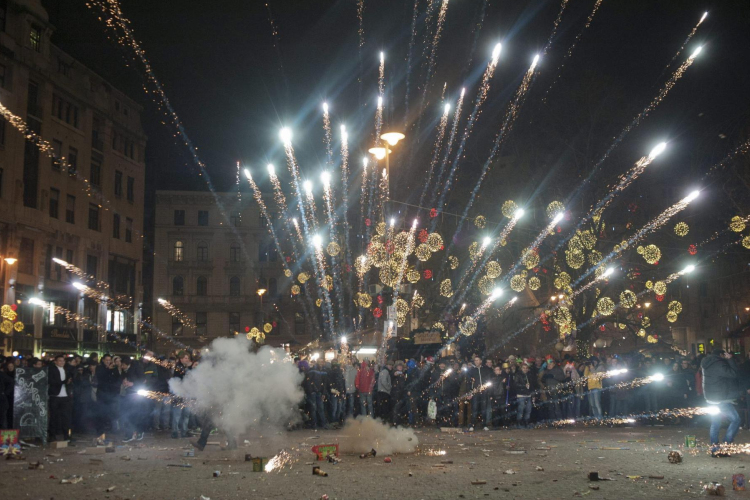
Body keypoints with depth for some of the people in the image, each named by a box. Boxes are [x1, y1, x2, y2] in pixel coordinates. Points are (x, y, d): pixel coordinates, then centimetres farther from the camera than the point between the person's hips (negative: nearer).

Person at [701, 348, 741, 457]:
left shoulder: (707, 364, 13)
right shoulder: (718, 364, -16)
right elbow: (734, 373, -19)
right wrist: (730, 359, -10)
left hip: (711, 398, 10)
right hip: (720, 399, -10)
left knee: (715, 423, 11)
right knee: (735, 419, -4)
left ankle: (715, 449, 10)